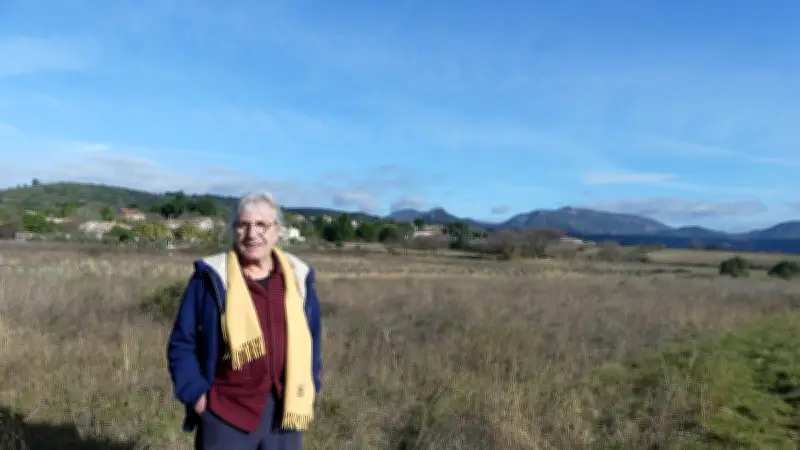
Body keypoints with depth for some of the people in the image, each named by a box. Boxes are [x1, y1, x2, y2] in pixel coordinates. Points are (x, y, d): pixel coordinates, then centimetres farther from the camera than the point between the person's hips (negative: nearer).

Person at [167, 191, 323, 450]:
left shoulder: (298, 277, 4)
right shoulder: (212, 278, -7)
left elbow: (312, 337, 13)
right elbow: (182, 343, -2)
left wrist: (309, 389, 7)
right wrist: (195, 393, -9)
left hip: (284, 413, 4)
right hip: (226, 413, -3)